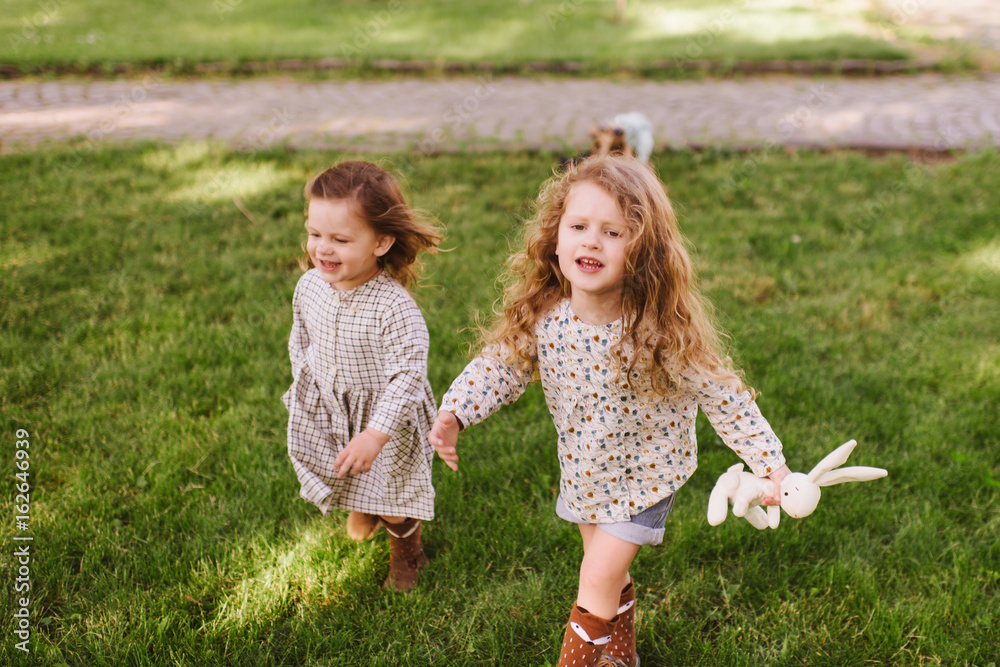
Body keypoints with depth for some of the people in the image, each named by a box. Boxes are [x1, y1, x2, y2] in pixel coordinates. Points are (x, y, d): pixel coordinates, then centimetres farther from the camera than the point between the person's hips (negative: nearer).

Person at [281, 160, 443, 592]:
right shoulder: (309, 287, -14)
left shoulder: (394, 307, -34)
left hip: (384, 415, -5)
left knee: (393, 500, 13)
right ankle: (361, 507, 64)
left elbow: (408, 375, -31)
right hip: (323, 409, 5)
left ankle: (406, 554, 45)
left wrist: (376, 435, -31)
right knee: (344, 474, 28)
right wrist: (302, 391, 11)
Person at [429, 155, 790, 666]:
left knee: (598, 580, -1)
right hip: (583, 466, 5)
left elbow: (722, 398, -23)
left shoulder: (659, 329, -32)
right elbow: (501, 363, -7)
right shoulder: (541, 315, -21)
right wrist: (454, 413, -21)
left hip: (643, 473, -4)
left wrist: (772, 467, -22)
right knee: (608, 570, 24)